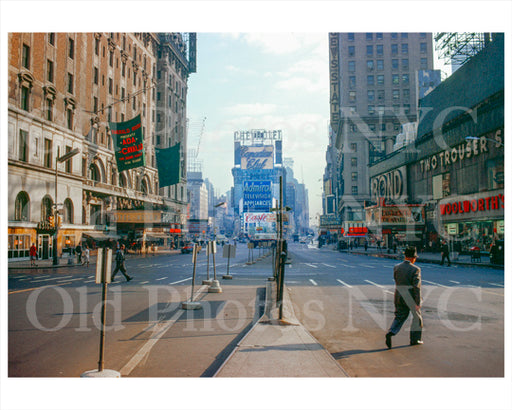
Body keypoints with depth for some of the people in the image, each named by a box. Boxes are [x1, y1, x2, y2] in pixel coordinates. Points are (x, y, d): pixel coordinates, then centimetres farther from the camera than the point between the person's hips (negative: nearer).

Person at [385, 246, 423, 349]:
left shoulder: (396, 267, 1)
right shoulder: (415, 269, -14)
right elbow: (417, 287, -17)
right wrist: (418, 302, -15)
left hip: (399, 297, 4)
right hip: (411, 297, -4)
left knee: (399, 317, 12)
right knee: (417, 317, 17)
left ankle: (391, 332, -10)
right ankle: (414, 339, 23)